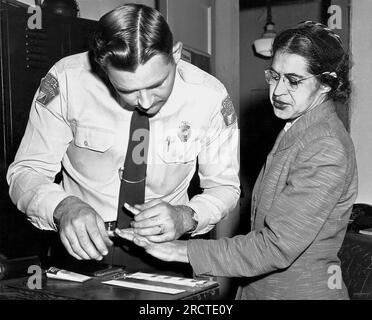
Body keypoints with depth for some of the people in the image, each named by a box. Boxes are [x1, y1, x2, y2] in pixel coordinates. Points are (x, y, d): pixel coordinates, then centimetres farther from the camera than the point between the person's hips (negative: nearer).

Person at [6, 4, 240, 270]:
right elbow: (26, 171, -8)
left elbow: (224, 186, 0)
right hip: (82, 247, 1)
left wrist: (185, 217, -22)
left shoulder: (210, 97, -14)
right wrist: (62, 207, -30)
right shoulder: (66, 81, -15)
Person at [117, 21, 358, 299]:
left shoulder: (327, 150, -22)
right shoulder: (294, 131, 7)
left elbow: (277, 247, -26)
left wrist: (181, 251, -26)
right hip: (260, 286, 8)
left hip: (303, 291, -8)